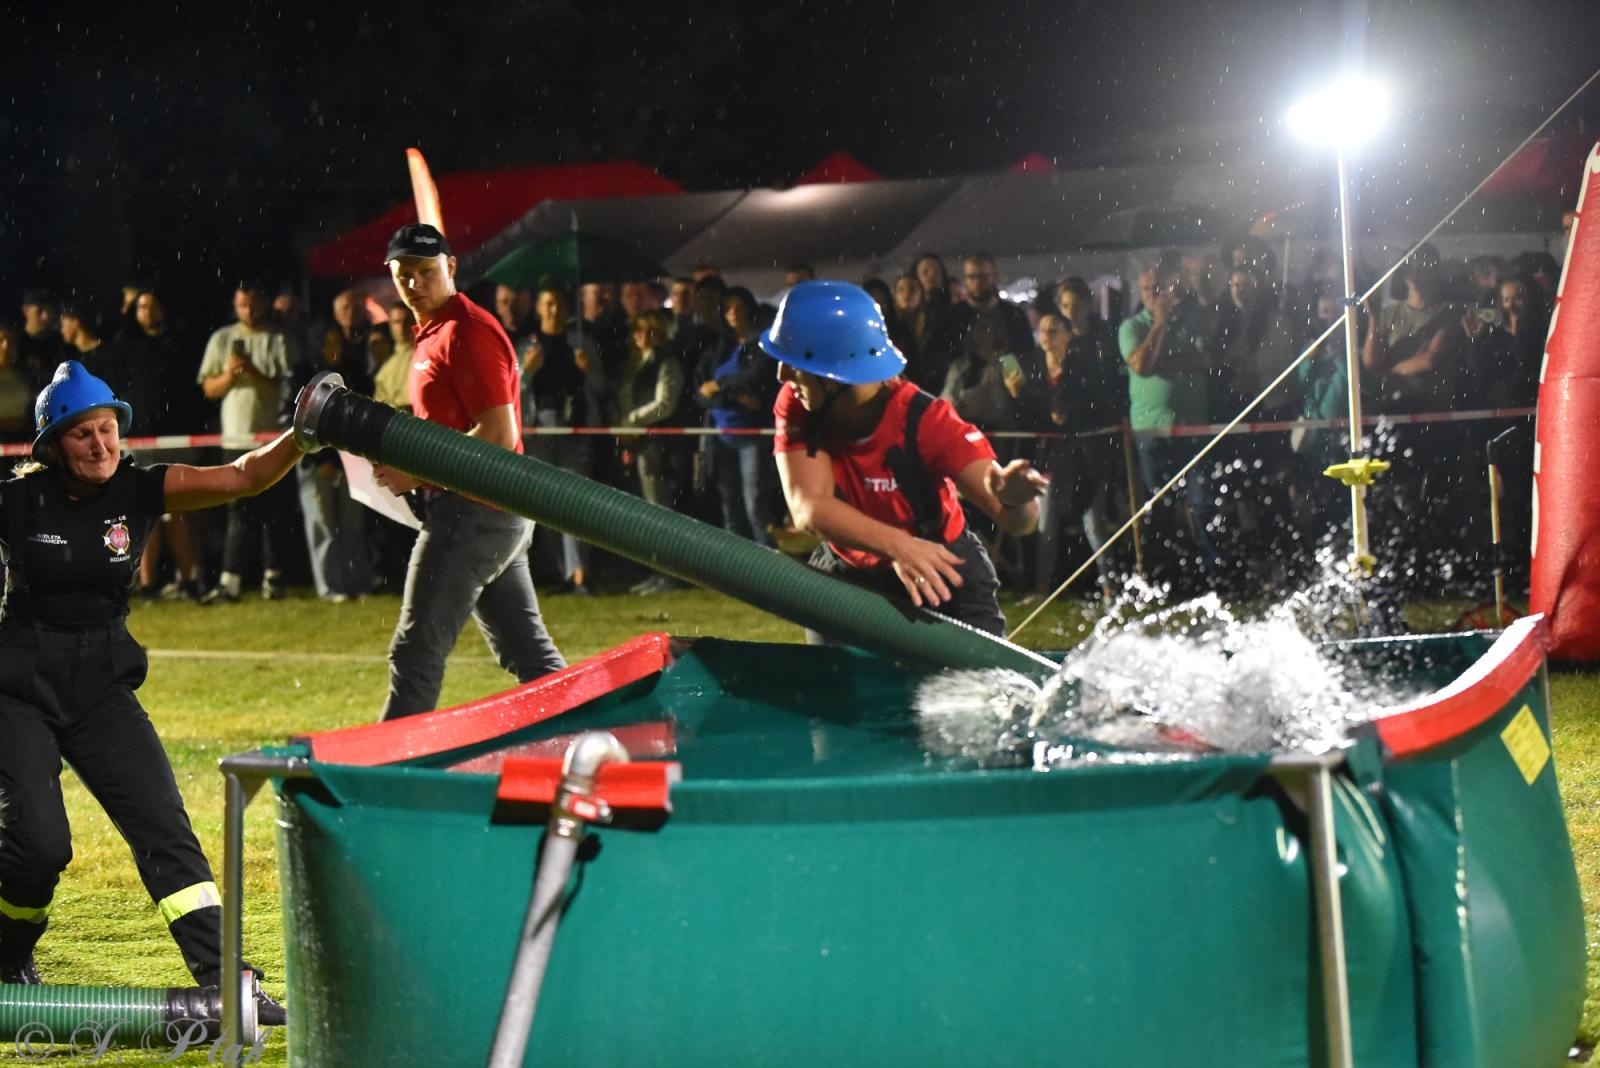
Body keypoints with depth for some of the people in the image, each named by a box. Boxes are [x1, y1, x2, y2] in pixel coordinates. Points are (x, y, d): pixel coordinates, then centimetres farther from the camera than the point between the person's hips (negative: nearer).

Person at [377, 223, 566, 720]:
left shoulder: (466, 332, -14)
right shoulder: (433, 333, 17)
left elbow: (498, 434, -21)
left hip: (473, 511, -11)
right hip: (495, 512, 11)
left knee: (417, 649, -7)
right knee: (526, 650, 13)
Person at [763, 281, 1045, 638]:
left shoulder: (925, 421, -29)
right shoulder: (796, 408, -21)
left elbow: (1017, 523, -36)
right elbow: (809, 508, -35)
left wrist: (1013, 499, -62)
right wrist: (895, 544, -53)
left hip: (943, 570, -2)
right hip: (848, 572, 2)